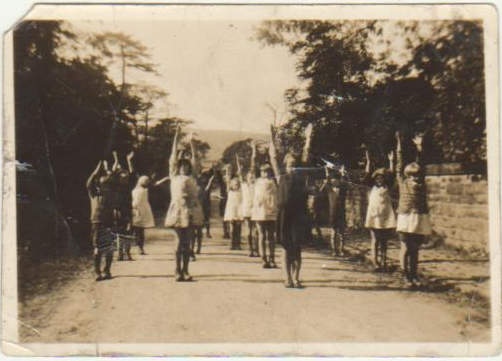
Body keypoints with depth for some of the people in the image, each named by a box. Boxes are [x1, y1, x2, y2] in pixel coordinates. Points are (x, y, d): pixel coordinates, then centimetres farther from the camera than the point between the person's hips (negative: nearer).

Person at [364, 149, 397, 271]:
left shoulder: (387, 187, 8)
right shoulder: (372, 187, 9)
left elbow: (391, 174, -1)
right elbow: (367, 175, 1)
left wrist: (391, 161, -6)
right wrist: (368, 161, -6)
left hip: (386, 218, 0)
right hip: (374, 218, 0)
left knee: (384, 241, 7)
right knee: (375, 241, -1)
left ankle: (383, 262, 12)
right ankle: (375, 263, -3)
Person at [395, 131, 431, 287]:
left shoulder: (421, 181, 11)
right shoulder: (402, 181, 4)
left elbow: (420, 163, 18)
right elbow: (399, 163, 10)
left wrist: (418, 146, 21)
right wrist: (399, 143, 15)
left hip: (420, 218, 3)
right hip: (405, 217, -3)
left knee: (415, 249, 9)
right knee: (406, 248, 0)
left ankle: (414, 275, 17)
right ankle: (406, 276, 6)